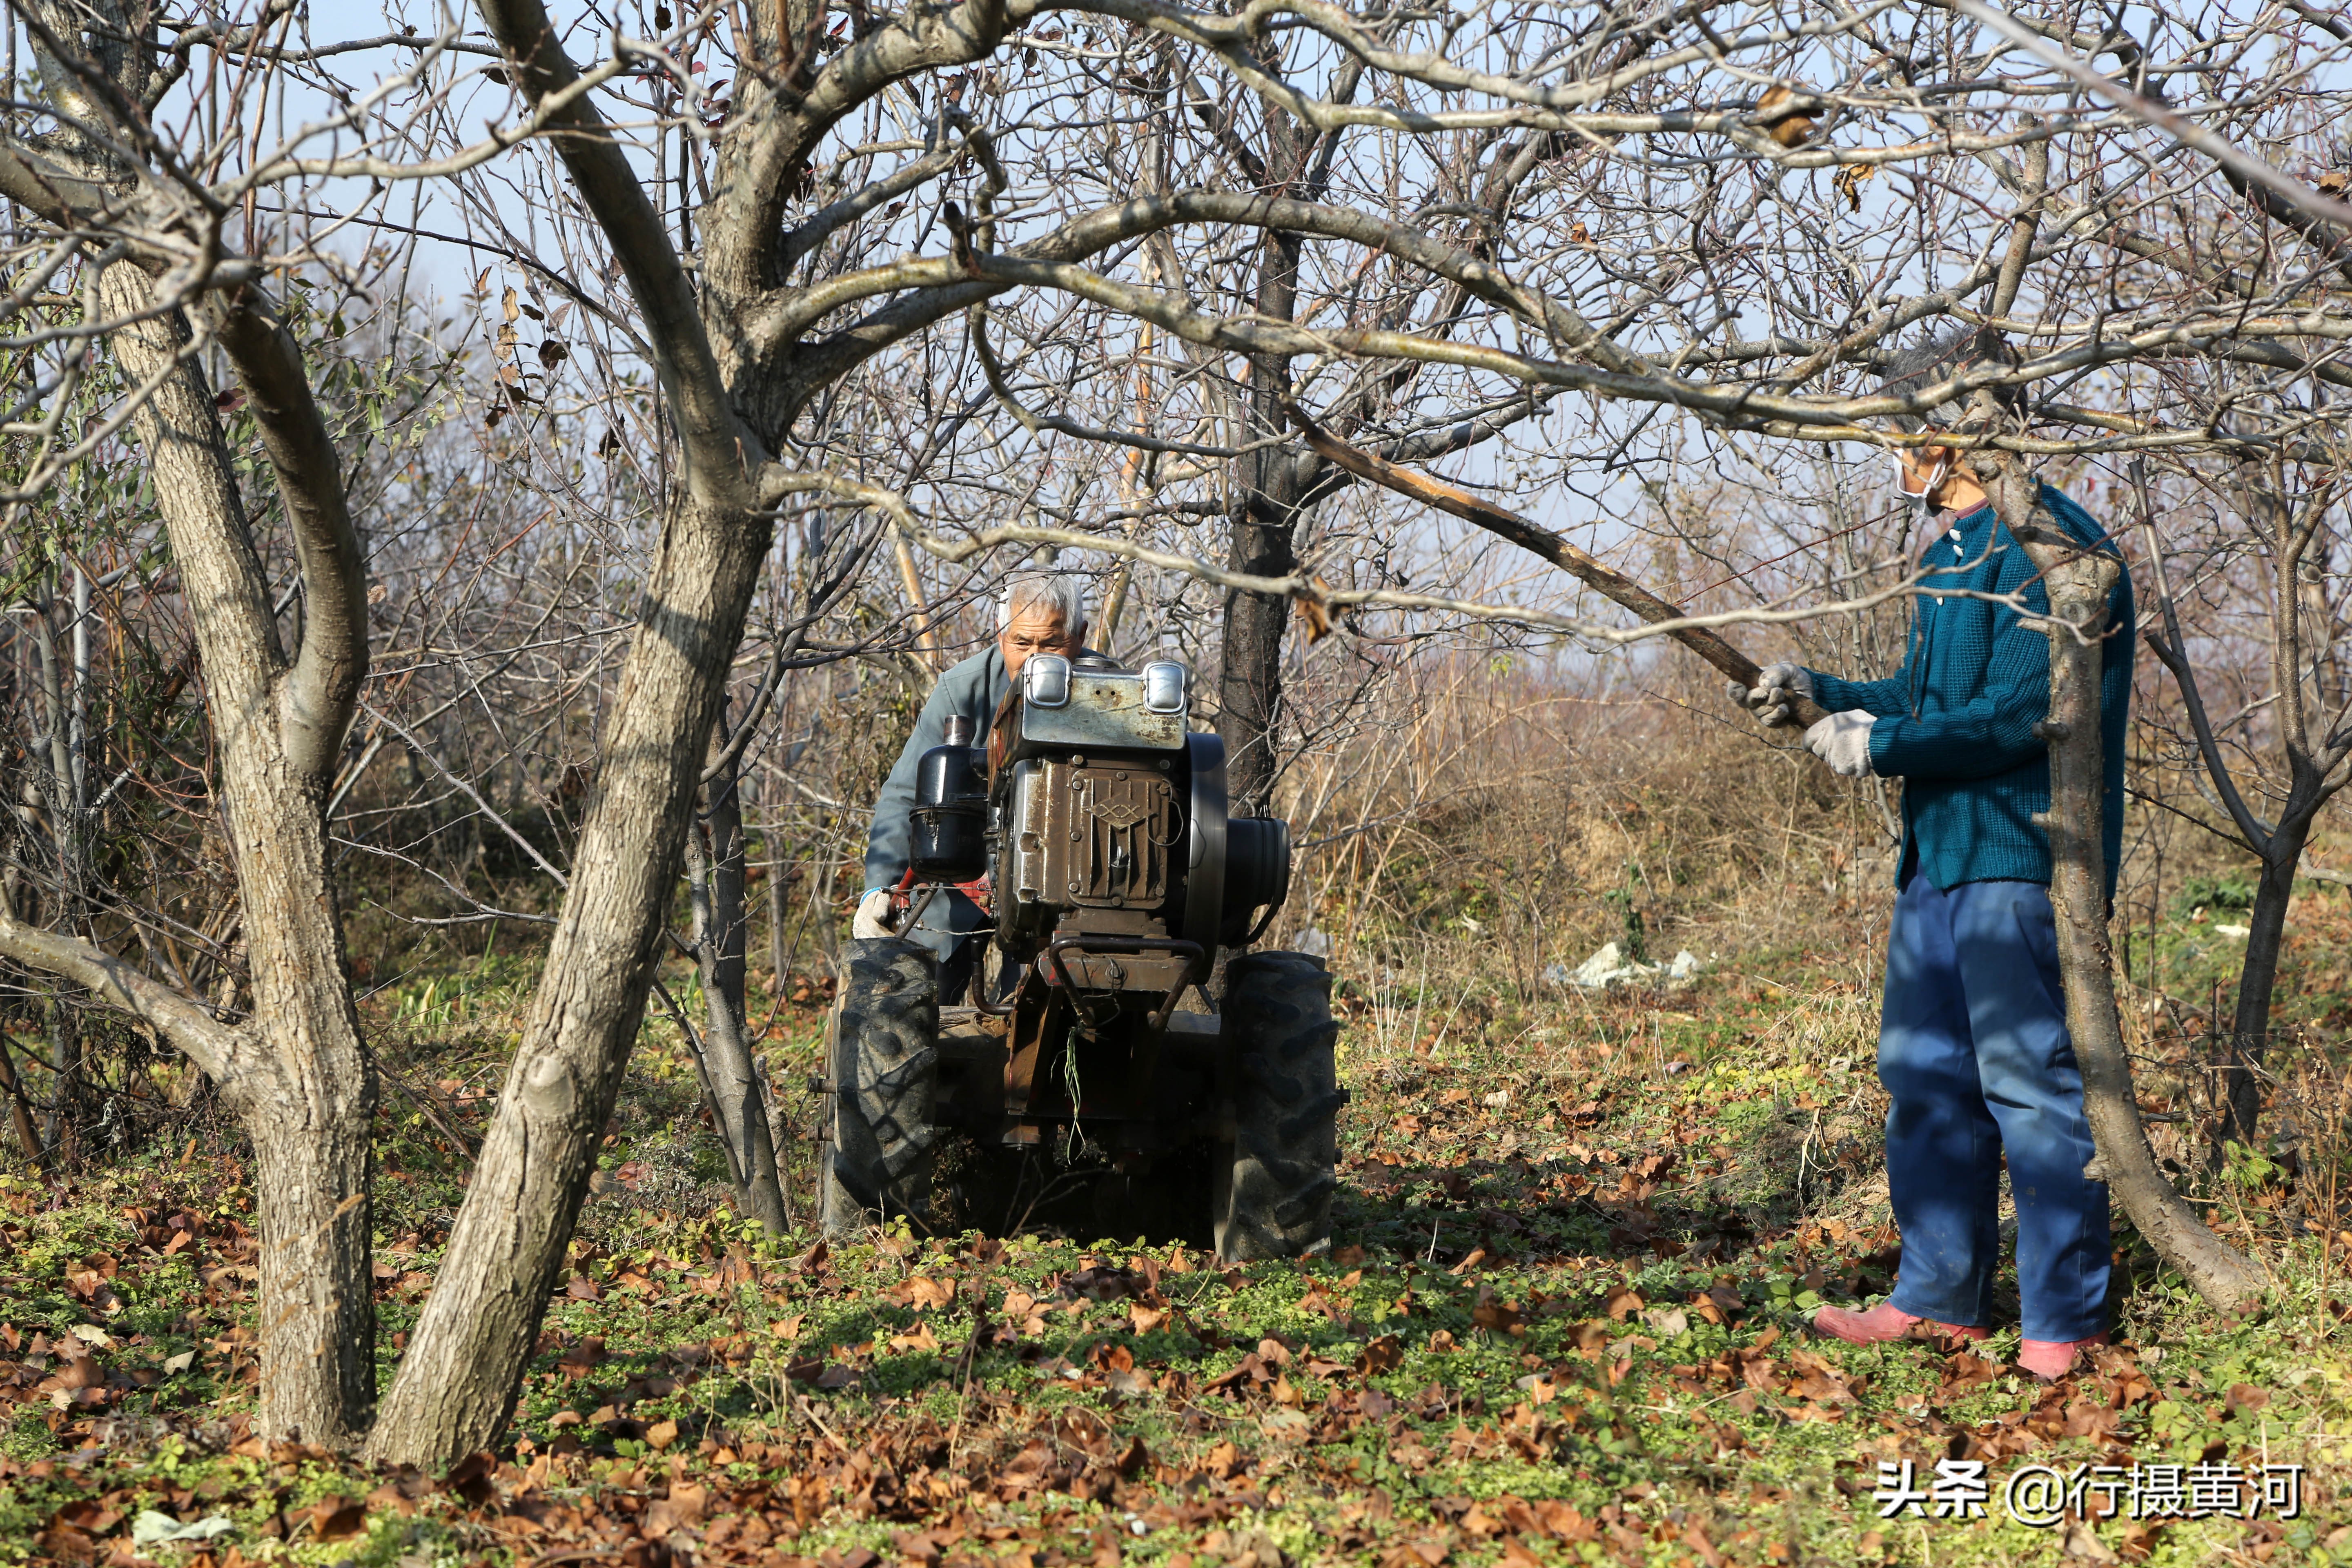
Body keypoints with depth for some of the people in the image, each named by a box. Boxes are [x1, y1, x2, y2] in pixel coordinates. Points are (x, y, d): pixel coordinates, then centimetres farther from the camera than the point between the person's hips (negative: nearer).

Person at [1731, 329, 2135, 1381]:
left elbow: (2024, 711, -21)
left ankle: (2064, 1321, -1)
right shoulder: (1953, 550, 18)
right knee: (1924, 1077, 13)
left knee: (2030, 1083, -7)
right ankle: (1939, 1297, 23)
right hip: (1938, 856, 10)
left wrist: (1881, 747, -15)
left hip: (2018, 859, -10)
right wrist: (1820, 693, 12)